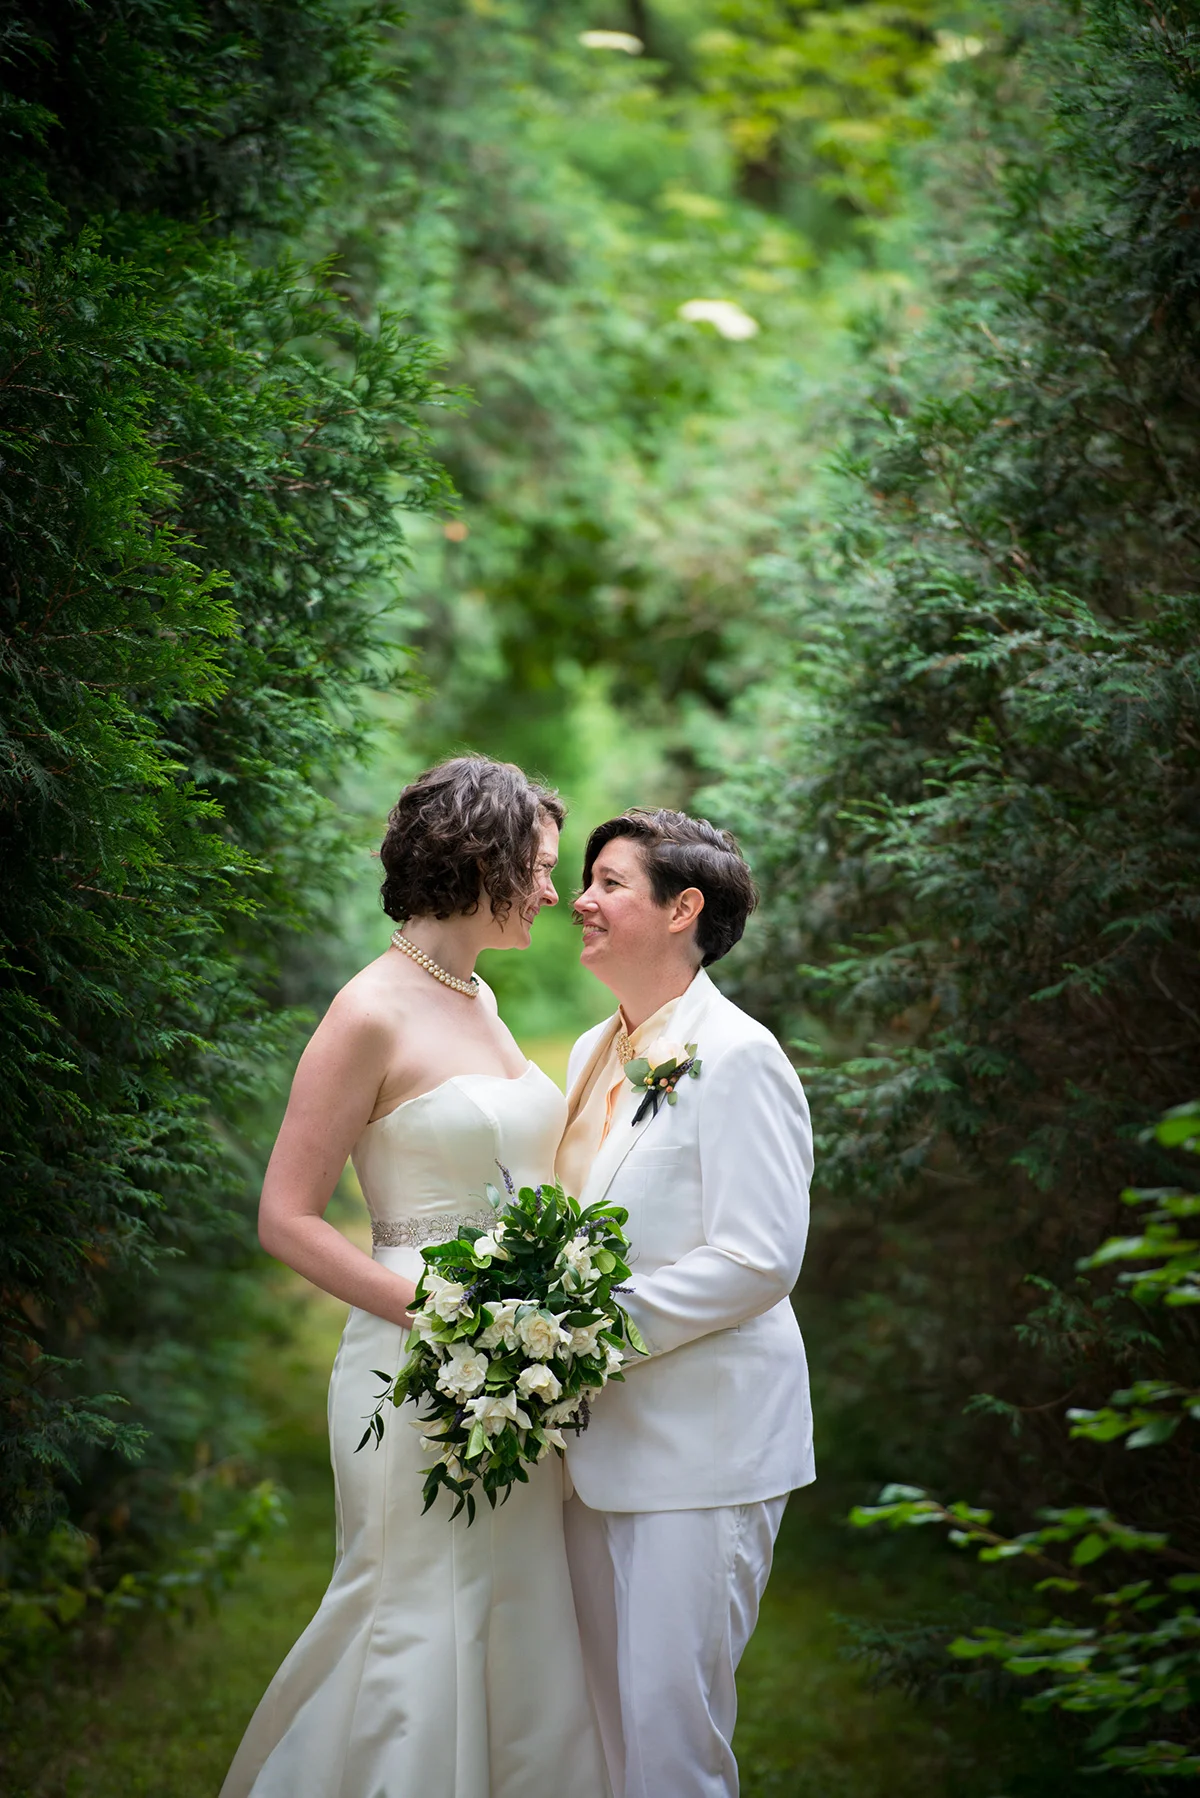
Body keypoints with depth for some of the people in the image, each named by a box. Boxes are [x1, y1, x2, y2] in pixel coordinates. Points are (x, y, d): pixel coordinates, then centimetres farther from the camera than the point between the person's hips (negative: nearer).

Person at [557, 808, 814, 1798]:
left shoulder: (736, 1058, -13)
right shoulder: (596, 1054, 14)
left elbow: (759, 1257, -19)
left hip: (704, 1442, -8)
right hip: (601, 1437, 8)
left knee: (670, 1718, -5)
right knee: (604, 1713, 13)